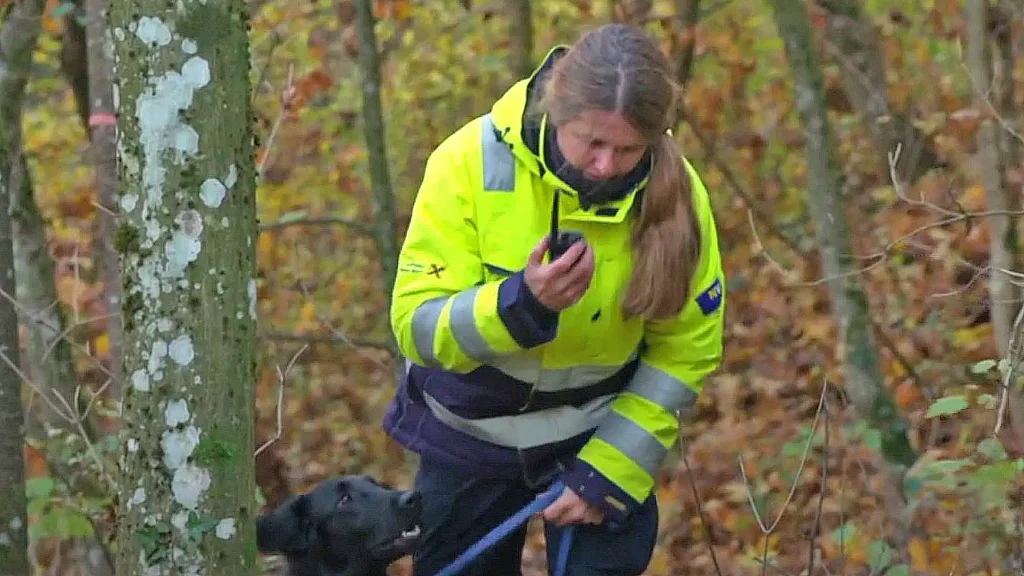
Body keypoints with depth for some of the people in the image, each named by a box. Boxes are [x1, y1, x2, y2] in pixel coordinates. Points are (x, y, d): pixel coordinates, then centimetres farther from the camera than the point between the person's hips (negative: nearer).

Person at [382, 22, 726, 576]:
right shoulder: (470, 163, -24)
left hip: (597, 429, 0)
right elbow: (414, 325, -24)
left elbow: (686, 350, -10)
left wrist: (609, 471, -16)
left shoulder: (673, 193, -20)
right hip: (469, 429, 1)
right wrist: (519, 304, -42)